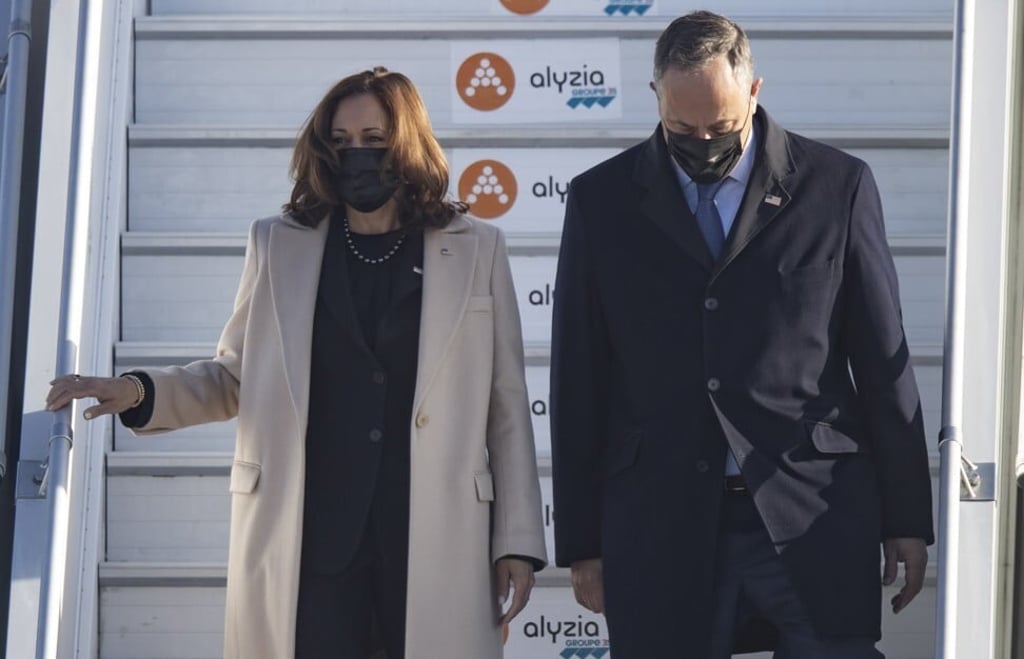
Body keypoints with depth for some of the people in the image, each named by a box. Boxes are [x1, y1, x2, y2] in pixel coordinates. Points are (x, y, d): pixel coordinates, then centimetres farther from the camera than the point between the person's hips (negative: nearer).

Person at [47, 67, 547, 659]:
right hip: (310, 538, 1)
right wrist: (137, 392, -4)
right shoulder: (278, 247, 10)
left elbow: (507, 406, 7)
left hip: (437, 538, 0)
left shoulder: (476, 250, 7)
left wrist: (517, 541, 3)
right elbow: (235, 377, 14)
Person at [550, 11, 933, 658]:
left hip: (814, 522, -1)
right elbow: (579, 383, 7)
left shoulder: (837, 186, 2)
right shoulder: (602, 201, 5)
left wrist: (907, 519, 5)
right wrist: (582, 543, 5)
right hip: (660, 529, 1)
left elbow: (884, 360, 5)